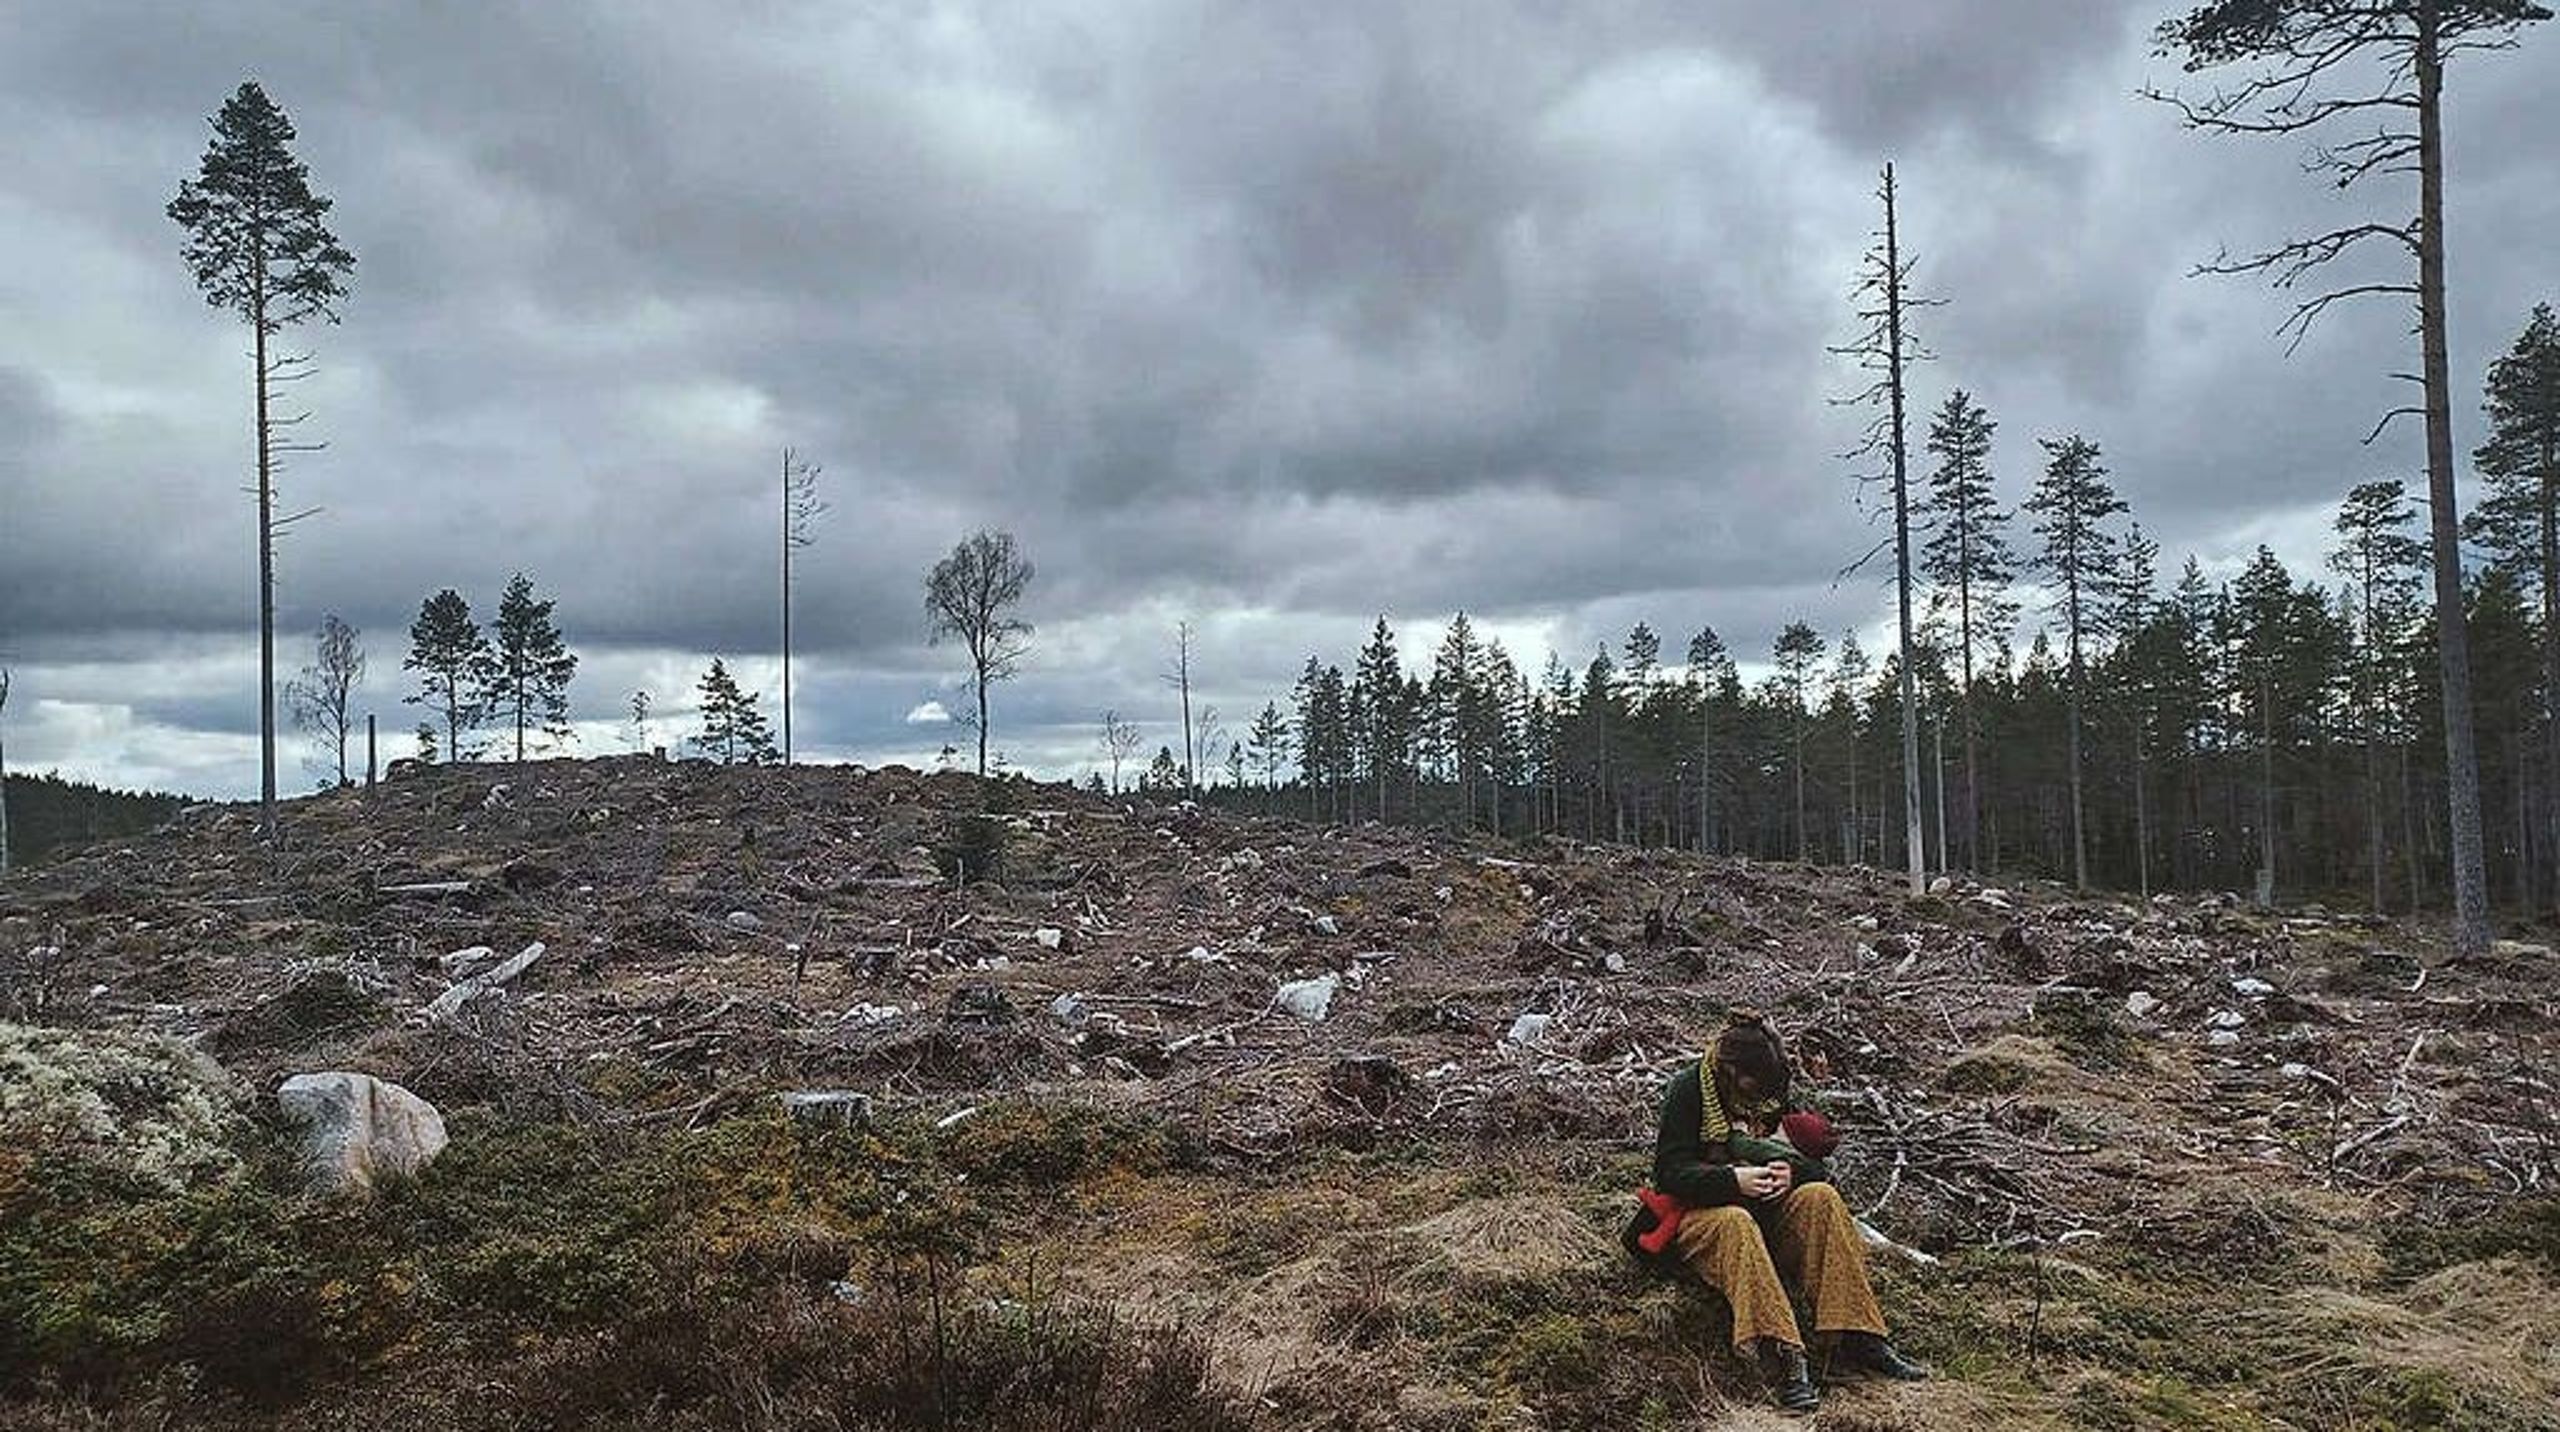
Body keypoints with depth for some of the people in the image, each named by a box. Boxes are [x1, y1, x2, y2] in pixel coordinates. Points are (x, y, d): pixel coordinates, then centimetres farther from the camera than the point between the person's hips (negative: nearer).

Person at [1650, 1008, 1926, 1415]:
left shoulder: (1776, 1087, 6)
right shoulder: (1688, 1089, -9)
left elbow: (1819, 1166, 5)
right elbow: (1671, 1173, -14)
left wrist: (1792, 1171, -20)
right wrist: (1734, 1179, -30)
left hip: (1765, 1207, 5)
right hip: (1700, 1213, -4)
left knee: (1821, 1196, -25)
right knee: (1735, 1223, -39)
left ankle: (1854, 1339, -31)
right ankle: (1784, 1355, -50)